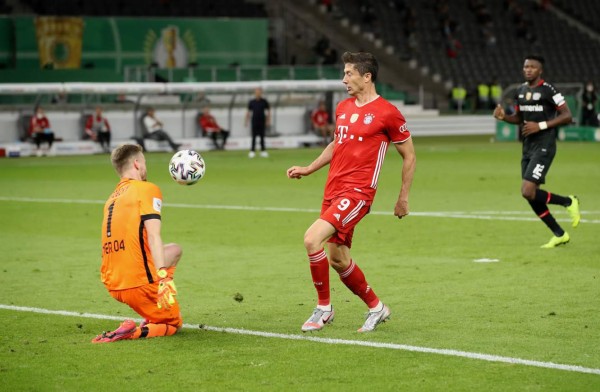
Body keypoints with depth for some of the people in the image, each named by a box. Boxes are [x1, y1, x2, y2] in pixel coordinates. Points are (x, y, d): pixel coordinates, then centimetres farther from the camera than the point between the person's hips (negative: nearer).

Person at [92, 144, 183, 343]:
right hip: (140, 281, -7)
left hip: (113, 285, 7)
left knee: (174, 250, 26)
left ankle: (152, 318, 16)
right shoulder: (147, 189, -6)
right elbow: (153, 236, -19)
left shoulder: (112, 198, 17)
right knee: (174, 324, 14)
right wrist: (163, 278, -27)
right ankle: (131, 332, -16)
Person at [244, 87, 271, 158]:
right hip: (254, 121, 0)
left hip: (262, 122, 0)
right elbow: (248, 112, 8)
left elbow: (268, 111, 9)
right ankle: (252, 151, -1)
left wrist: (268, 121, 3)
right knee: (254, 137, -1)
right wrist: (246, 121, 5)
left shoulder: (264, 102, 3)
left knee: (262, 136, 3)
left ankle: (263, 151, 7)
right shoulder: (252, 102, 3)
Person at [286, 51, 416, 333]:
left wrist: (403, 198, 1)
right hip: (333, 190, 8)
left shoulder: (387, 113, -9)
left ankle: (324, 308, -6)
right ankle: (376, 307, 31)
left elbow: (409, 156, 0)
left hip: (357, 192, -8)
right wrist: (308, 169, 18)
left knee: (312, 239, -22)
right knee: (338, 259, 11)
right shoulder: (343, 108, 12)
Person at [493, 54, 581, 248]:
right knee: (531, 195, 7)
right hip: (528, 147, 8)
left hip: (544, 147, -8)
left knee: (528, 191, -18)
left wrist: (540, 126, -19)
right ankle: (559, 234, 20)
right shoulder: (520, 91, 11)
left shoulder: (548, 90, -11)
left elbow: (567, 116, -12)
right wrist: (504, 116, 2)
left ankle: (569, 202, 5)